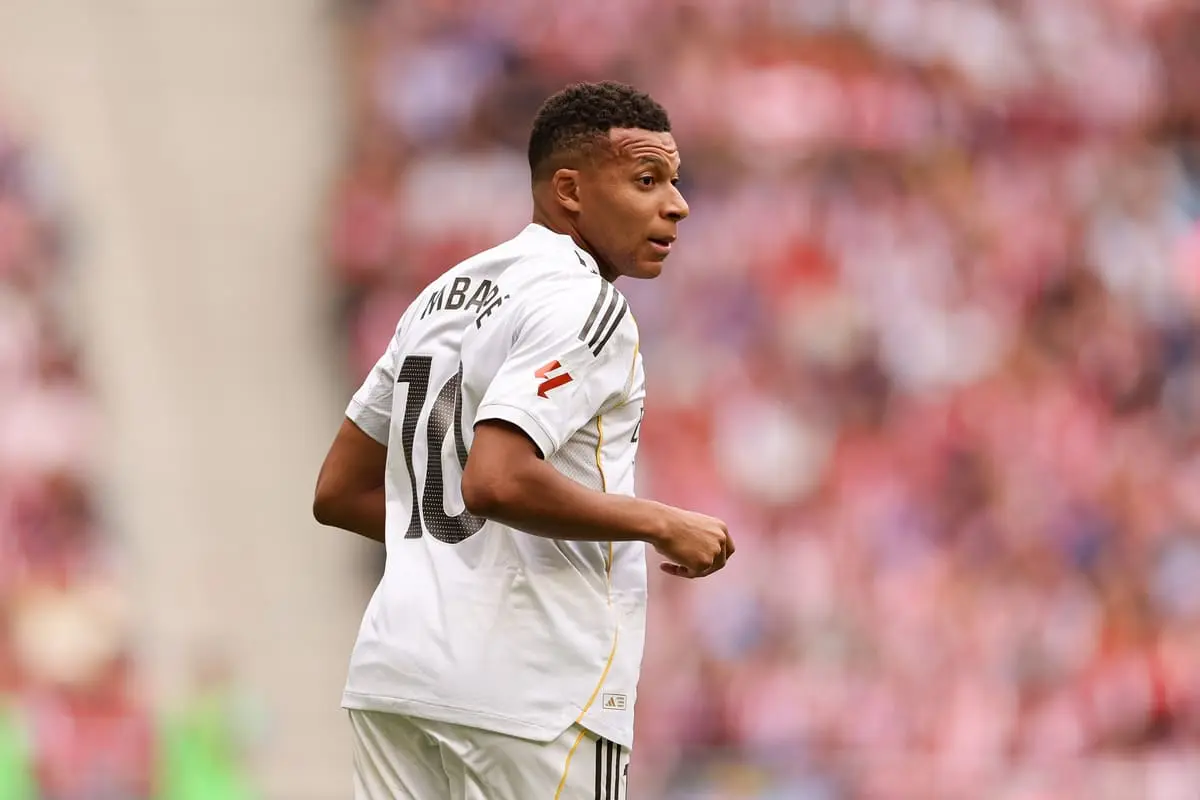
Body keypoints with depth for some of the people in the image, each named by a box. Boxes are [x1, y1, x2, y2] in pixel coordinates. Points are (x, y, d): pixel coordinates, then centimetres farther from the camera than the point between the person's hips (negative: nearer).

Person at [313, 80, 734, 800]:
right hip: (527, 681, -8)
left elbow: (339, 494, 21)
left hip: (396, 664, 9)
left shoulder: (449, 294, 19)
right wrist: (661, 525, -12)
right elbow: (495, 481, -23)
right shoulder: (582, 301, -10)